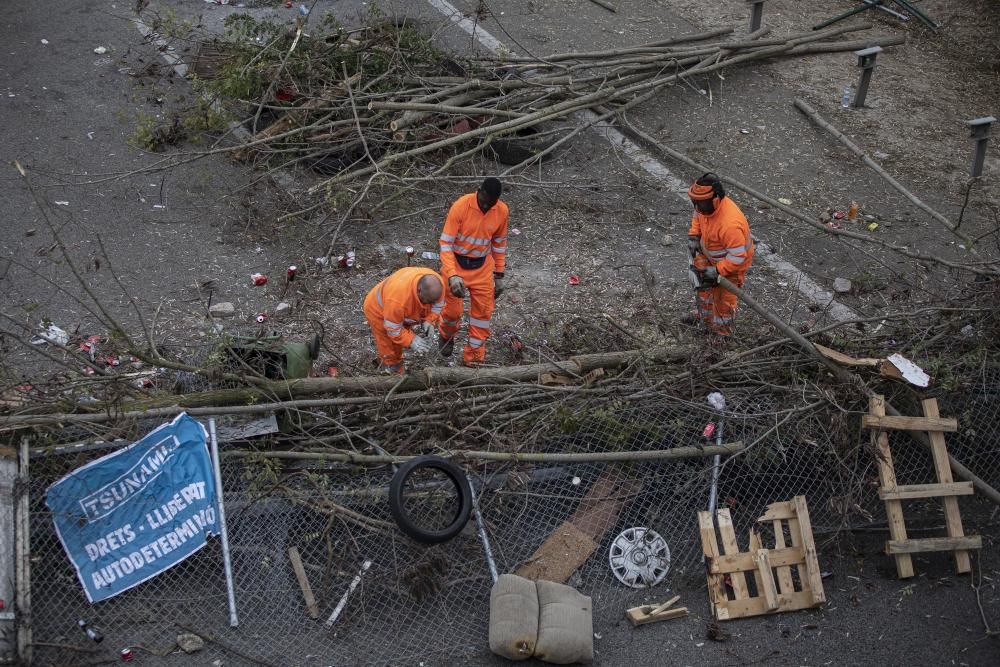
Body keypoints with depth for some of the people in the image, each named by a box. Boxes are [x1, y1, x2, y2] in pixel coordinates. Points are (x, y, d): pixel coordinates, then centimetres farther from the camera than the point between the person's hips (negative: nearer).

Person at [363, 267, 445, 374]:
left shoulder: (436, 283, -31)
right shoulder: (398, 298, -48)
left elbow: (438, 303, -9)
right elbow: (393, 329, -33)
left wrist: (429, 321, -21)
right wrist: (411, 340, -36)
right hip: (379, 310, -6)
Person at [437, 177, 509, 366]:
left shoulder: (502, 211, -11)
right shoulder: (461, 206, -24)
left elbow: (499, 243, 4)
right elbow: (445, 243, -21)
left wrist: (499, 275, 6)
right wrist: (452, 275, -32)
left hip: (482, 267, 3)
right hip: (456, 264, -3)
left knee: (483, 312, 4)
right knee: (453, 310, 6)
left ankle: (474, 357, 18)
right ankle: (446, 336, 41)